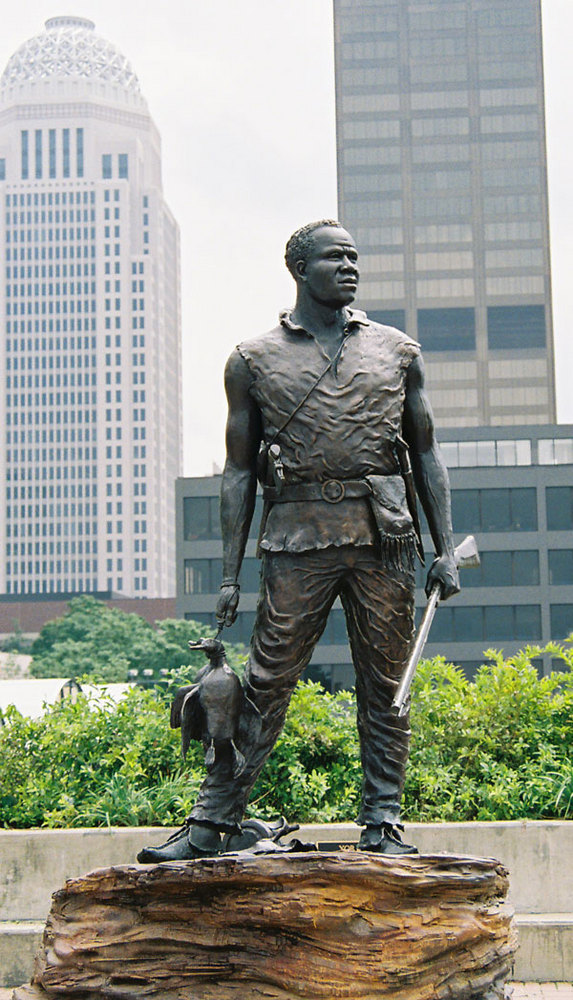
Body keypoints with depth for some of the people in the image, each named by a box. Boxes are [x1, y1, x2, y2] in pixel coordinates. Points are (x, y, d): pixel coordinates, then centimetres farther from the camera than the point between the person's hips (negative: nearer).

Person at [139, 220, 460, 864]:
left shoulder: (398, 351, 14)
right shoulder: (254, 361, 9)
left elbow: (426, 455, 15)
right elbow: (238, 471, 8)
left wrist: (445, 548, 6)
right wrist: (230, 575, 2)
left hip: (384, 538, 2)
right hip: (298, 540, -2)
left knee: (384, 687, 3)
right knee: (265, 685, -4)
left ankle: (382, 825, 12)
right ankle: (210, 824, 1)